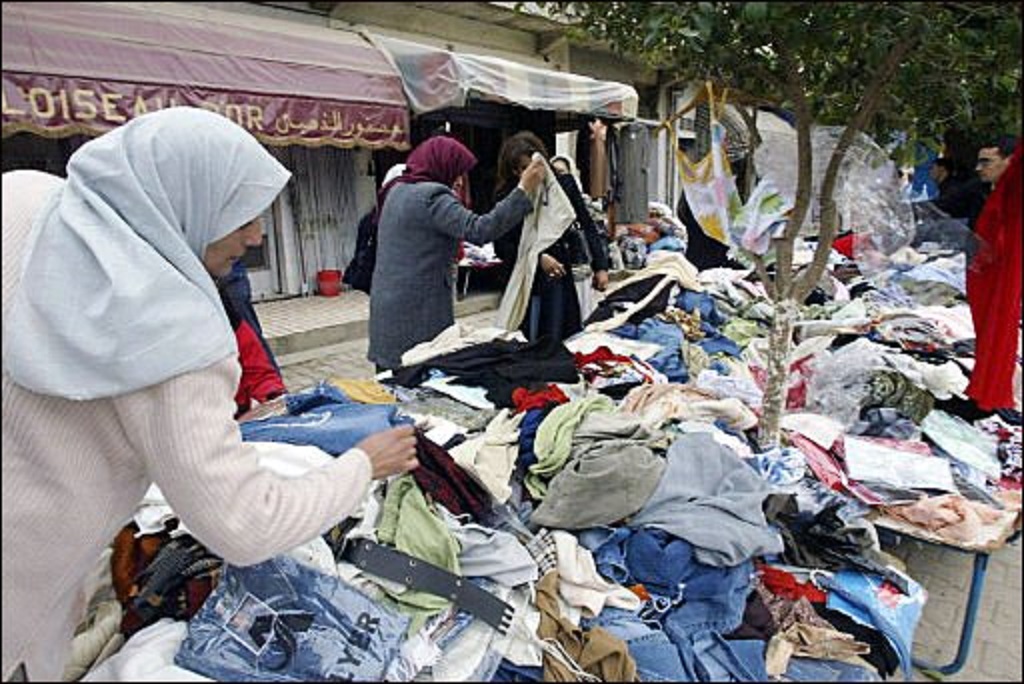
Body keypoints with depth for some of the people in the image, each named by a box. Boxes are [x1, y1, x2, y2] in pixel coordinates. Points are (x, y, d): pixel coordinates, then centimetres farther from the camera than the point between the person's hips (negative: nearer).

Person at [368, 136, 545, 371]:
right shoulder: (431, 197, -15)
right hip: (418, 313, -9)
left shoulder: (397, 190, 14)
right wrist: (523, 191, -26)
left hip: (387, 308, 9)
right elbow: (479, 230, -26)